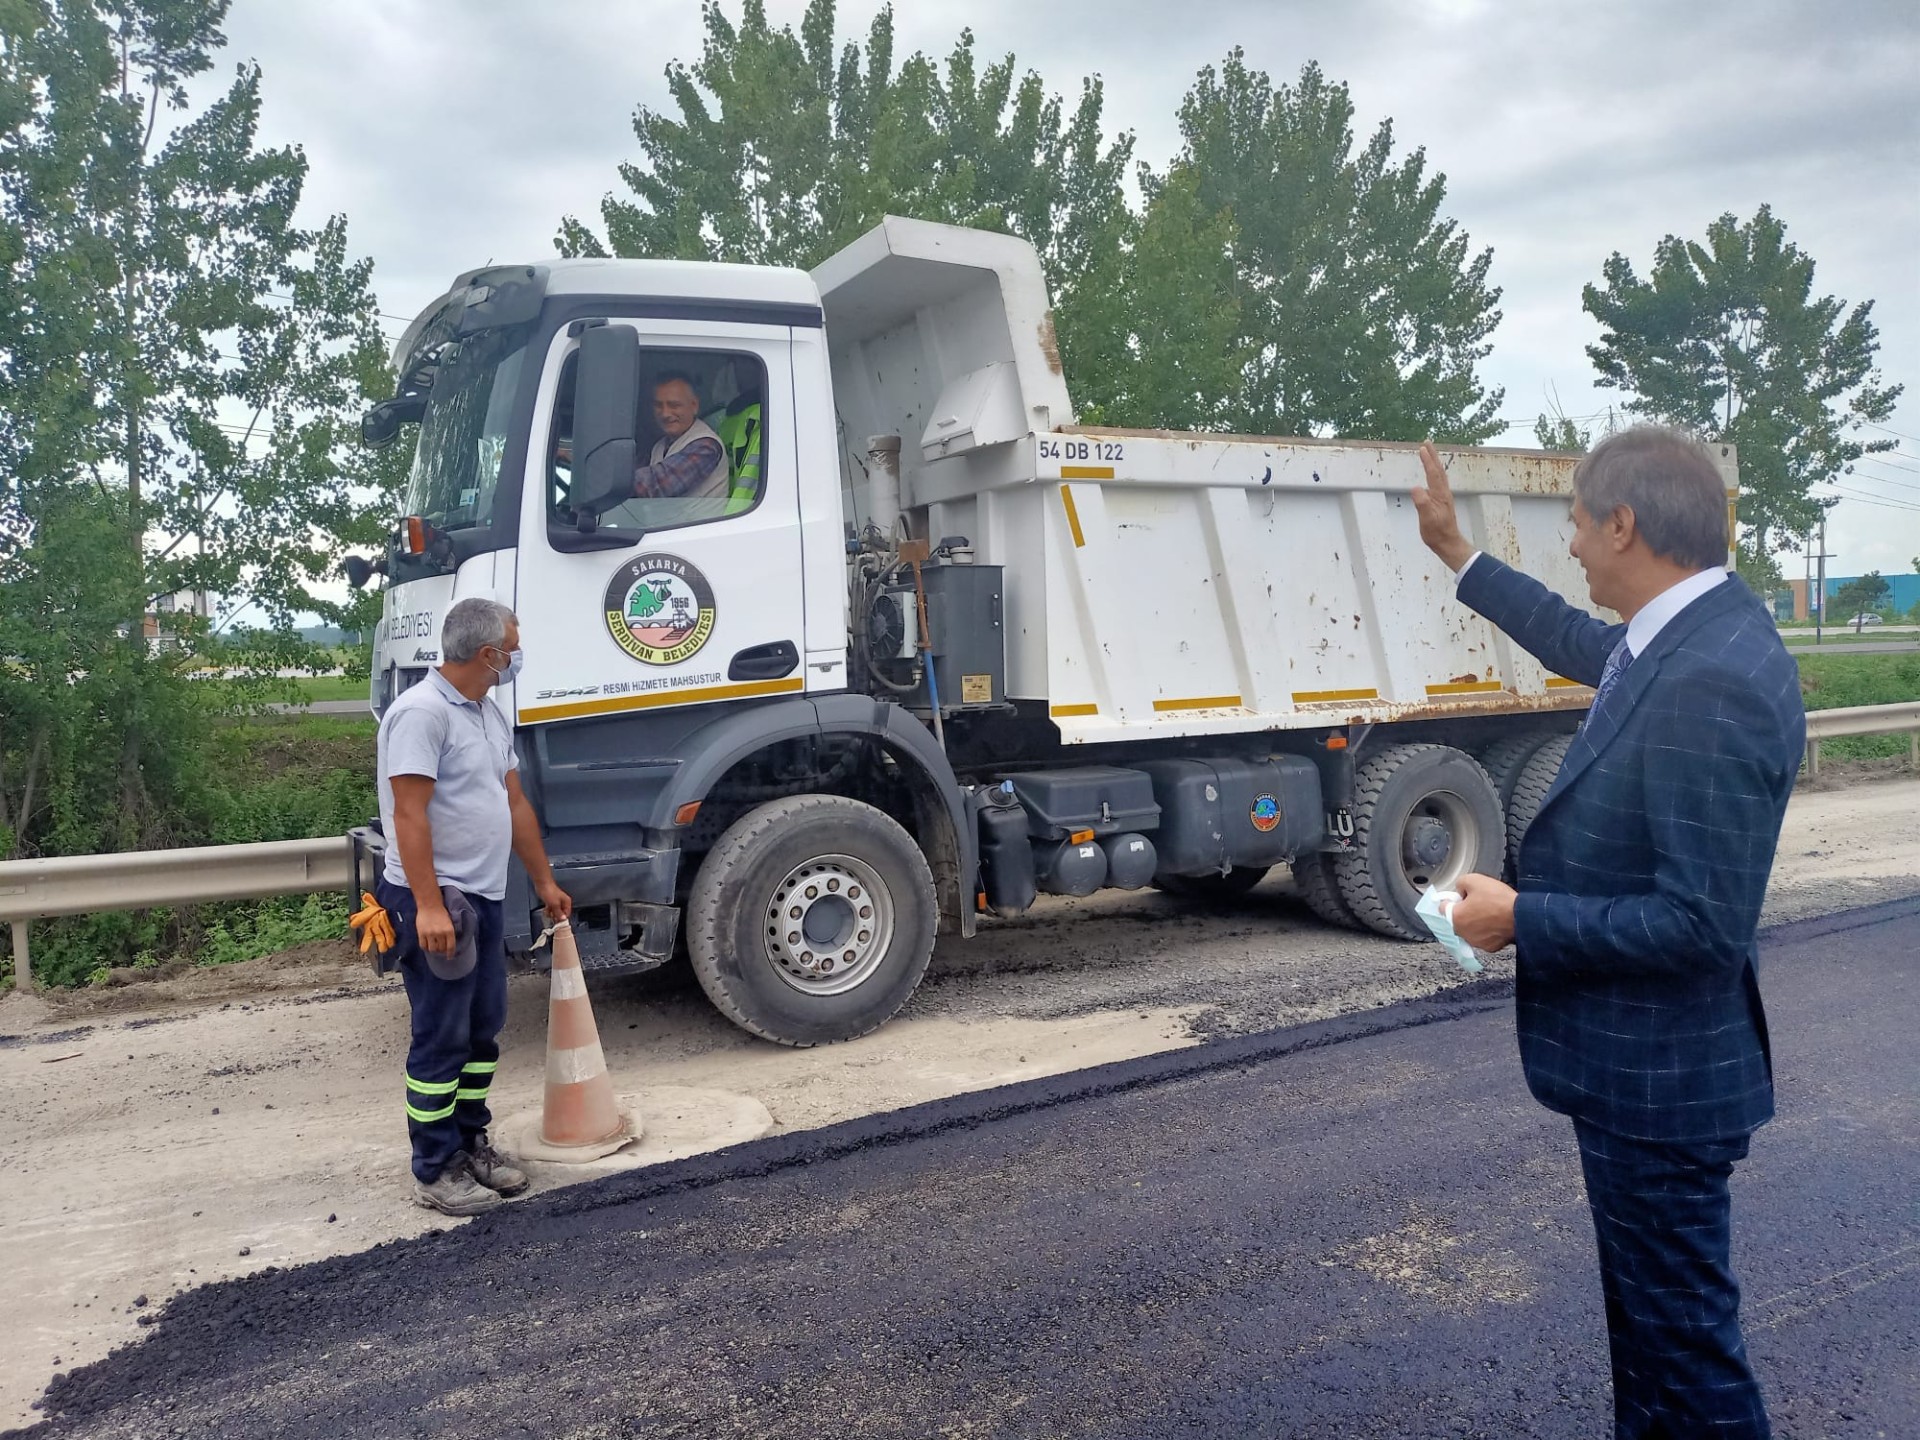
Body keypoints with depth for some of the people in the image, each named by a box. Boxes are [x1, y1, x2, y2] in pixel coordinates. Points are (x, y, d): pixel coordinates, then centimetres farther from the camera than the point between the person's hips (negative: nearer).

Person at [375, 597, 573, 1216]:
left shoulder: (491, 715, 13)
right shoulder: (421, 712, -16)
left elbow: (515, 803, 20)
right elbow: (409, 814, -21)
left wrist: (544, 881, 22)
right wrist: (429, 906, -26)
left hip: (484, 898, 9)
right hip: (435, 901, -9)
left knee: (483, 1027, 15)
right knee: (441, 1039, -2)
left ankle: (471, 1142, 28)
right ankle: (435, 1169, 10)